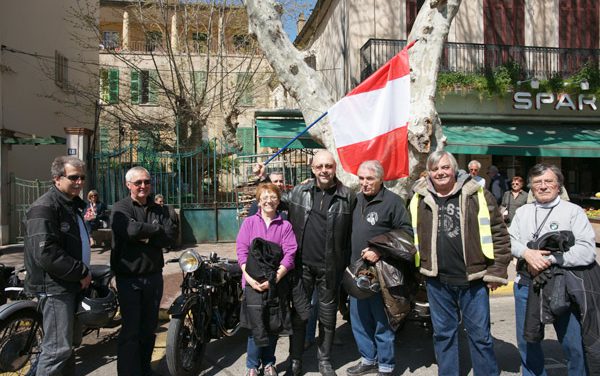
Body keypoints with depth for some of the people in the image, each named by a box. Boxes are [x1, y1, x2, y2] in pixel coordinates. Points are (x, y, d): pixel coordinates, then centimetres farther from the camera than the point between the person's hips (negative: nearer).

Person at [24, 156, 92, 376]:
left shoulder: (73, 205, 15)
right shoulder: (44, 208, -16)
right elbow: (46, 254, -25)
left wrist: (83, 271, 13)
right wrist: (82, 272, -18)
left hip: (71, 284, 10)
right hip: (54, 286, -10)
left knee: (67, 344, 20)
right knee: (57, 348, -7)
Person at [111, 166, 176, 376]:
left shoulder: (157, 209, 11)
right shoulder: (120, 208, -4)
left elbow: (170, 235, -2)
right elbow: (131, 230, -24)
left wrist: (147, 238, -15)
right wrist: (156, 229, -11)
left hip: (154, 275, 5)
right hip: (128, 277, -5)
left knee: (149, 327, 15)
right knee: (131, 330, -3)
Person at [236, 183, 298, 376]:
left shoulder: (285, 226, 3)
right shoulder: (249, 222, 4)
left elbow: (290, 254, -6)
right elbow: (242, 250, -3)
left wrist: (275, 278, -17)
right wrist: (249, 277, -16)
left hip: (276, 282, 1)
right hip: (253, 282, -1)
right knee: (255, 324, 0)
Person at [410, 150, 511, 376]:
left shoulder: (477, 196, -3)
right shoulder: (419, 199, 4)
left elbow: (499, 234, -2)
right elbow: (411, 236, 12)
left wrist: (496, 271, -5)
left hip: (473, 278, -2)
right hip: (437, 280, 2)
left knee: (480, 334, 10)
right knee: (443, 333, 15)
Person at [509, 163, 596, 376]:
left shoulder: (573, 211, -3)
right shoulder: (523, 211, 10)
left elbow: (587, 251, -14)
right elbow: (510, 240, 3)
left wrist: (549, 259, -19)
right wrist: (526, 252, -17)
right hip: (526, 286, 4)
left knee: (574, 346, 3)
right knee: (526, 342, 14)